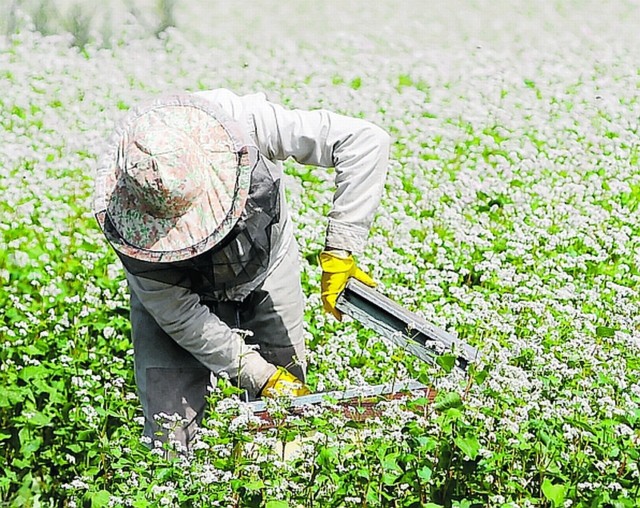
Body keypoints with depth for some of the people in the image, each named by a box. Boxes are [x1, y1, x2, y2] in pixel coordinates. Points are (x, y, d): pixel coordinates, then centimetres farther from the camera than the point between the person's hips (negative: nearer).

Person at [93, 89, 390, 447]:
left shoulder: (242, 120, -37)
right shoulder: (118, 211, -34)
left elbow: (366, 141, -32)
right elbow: (179, 314, -24)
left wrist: (340, 252, -34)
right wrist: (264, 378, -26)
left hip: (266, 276, 1)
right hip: (175, 289, -1)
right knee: (170, 441, -11)